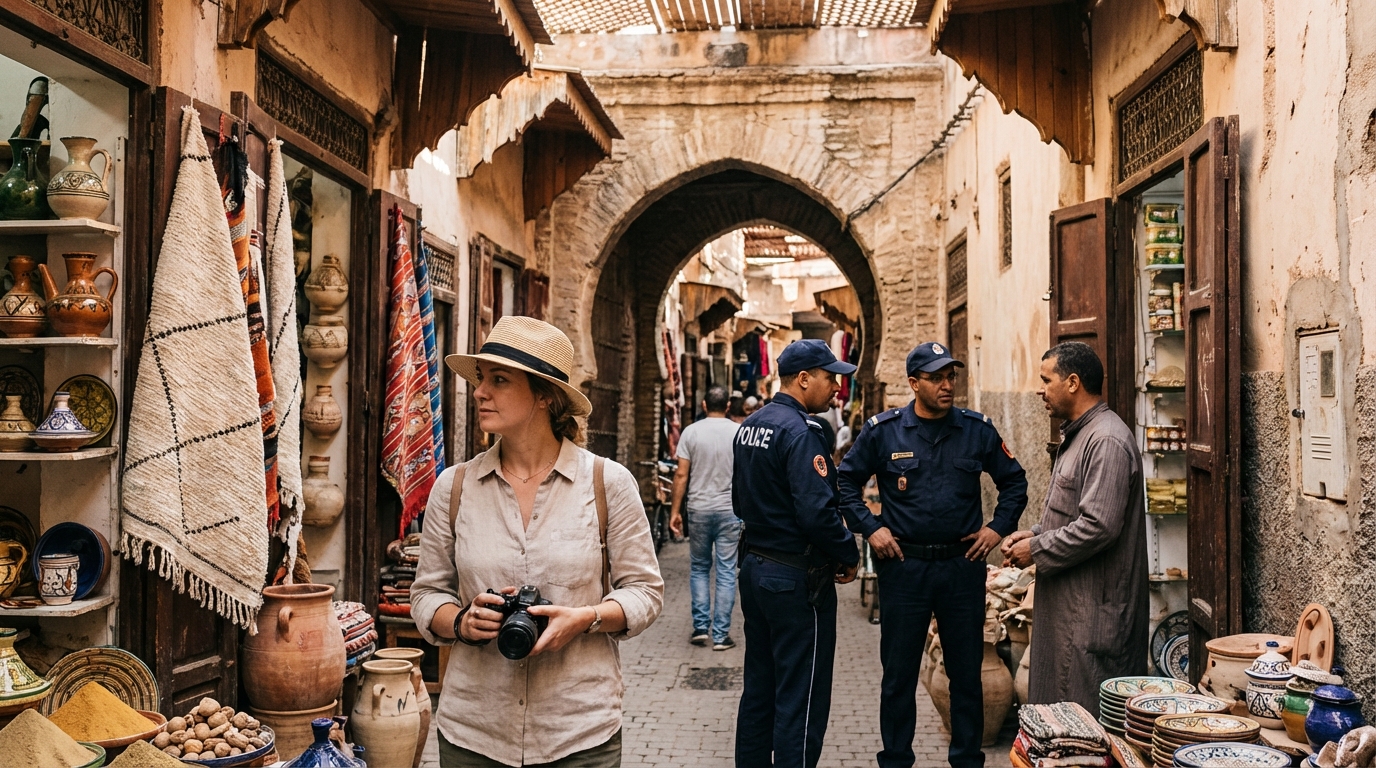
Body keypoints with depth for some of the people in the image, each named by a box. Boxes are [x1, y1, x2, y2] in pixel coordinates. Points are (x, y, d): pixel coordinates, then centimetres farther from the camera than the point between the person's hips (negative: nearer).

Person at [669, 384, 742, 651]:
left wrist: (675, 510, 3)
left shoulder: (691, 432, -3)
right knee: (726, 572, 4)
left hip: (699, 509, 0)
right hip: (730, 510, 0)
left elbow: (681, 475, -4)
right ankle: (721, 635, 6)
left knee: (699, 568, 15)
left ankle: (701, 628, 11)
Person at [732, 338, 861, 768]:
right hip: (797, 580, -9)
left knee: (759, 689, 17)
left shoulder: (750, 426, 9)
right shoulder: (799, 432, -19)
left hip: (755, 568, 9)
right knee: (801, 700, -1)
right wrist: (849, 556, -11)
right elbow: (818, 513, -26)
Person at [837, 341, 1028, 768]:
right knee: (899, 674, 7)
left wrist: (999, 527, 3)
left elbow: (1014, 481, 14)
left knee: (967, 672, 10)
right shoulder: (882, 431, -3)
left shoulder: (977, 429, 2)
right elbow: (846, 483, 6)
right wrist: (870, 528, -4)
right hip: (904, 566, -1)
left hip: (963, 565, 2)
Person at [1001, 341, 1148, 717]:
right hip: (1068, 600, 10)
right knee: (1058, 701, 15)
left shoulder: (1107, 441, -19)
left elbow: (1098, 526, -25)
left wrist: (1037, 551, -15)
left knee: (1087, 711, -3)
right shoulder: (1077, 435, 16)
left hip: (1094, 607, -10)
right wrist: (1033, 534, 8)